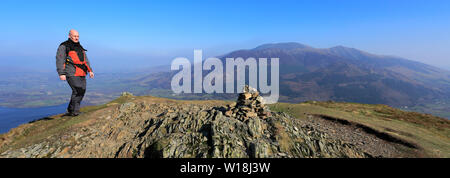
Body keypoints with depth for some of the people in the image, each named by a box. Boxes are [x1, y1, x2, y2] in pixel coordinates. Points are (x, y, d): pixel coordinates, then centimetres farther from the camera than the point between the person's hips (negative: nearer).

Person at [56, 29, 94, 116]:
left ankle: (70, 111, 16)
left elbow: (85, 59, 25)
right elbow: (59, 60, -6)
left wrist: (90, 70, 14)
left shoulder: (79, 47, 22)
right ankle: (74, 111, -6)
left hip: (81, 74, 7)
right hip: (71, 73, -7)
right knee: (77, 91, -16)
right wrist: (61, 73, -15)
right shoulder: (64, 46, 0)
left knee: (81, 92, 4)